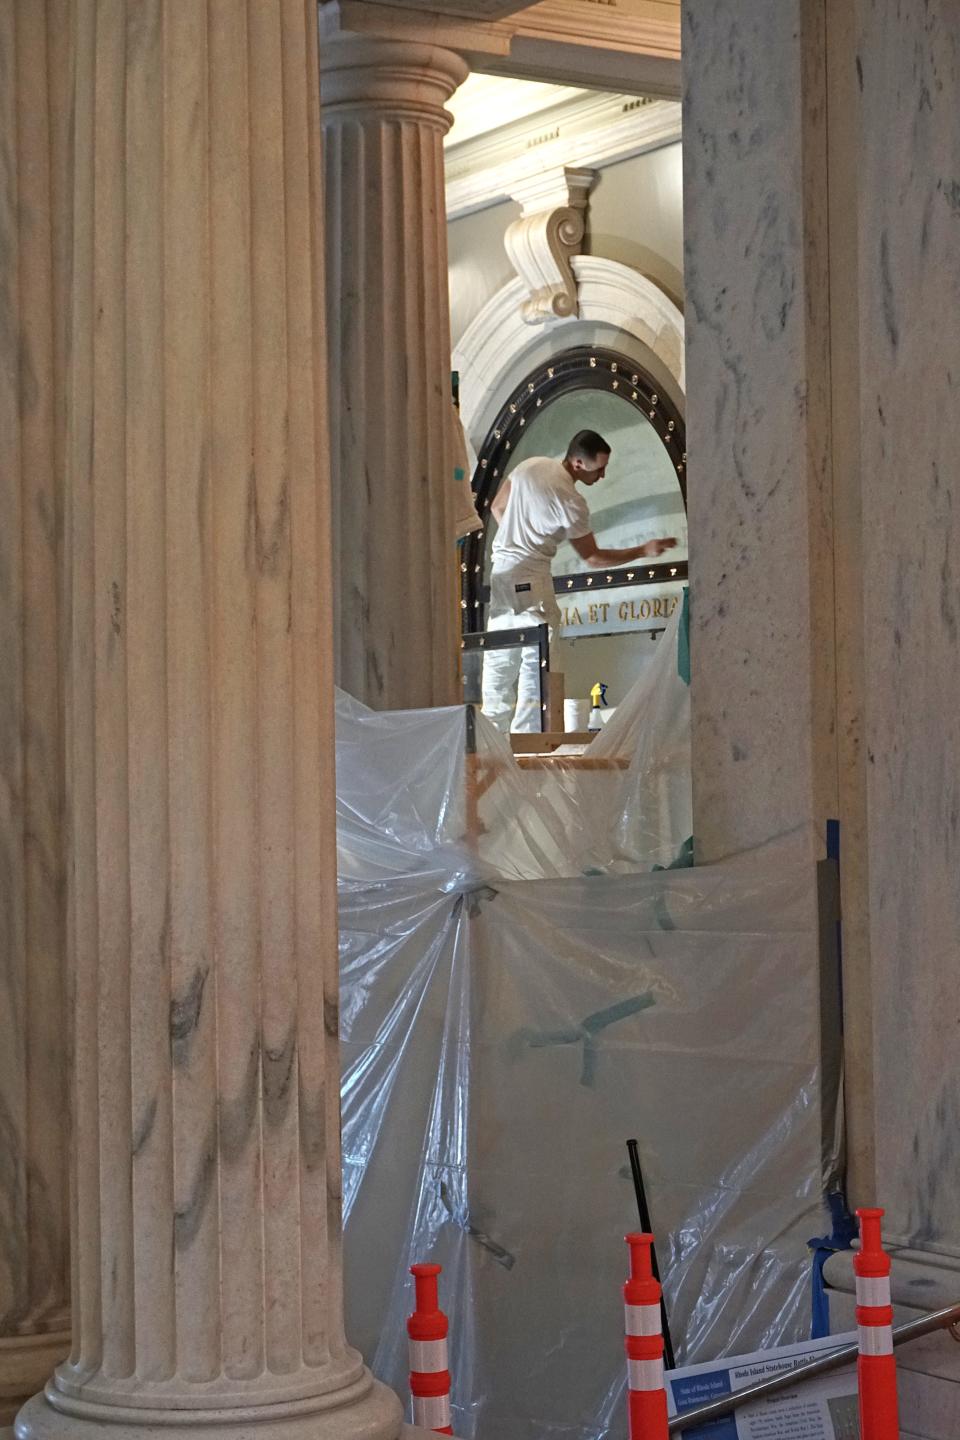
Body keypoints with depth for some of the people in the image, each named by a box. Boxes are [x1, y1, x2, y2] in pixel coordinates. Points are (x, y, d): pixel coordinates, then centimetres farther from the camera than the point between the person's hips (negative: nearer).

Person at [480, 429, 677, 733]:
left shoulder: (531, 465, 5)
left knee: (499, 659, 13)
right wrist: (643, 551, -2)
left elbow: (497, 508, 16)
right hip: (530, 575, -8)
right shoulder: (571, 502, -16)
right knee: (536, 657, -4)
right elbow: (592, 556, -6)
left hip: (500, 569, 8)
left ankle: (494, 730, 18)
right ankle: (526, 734, -6)